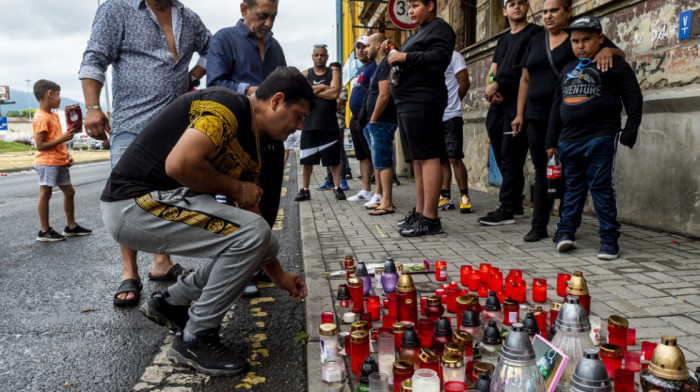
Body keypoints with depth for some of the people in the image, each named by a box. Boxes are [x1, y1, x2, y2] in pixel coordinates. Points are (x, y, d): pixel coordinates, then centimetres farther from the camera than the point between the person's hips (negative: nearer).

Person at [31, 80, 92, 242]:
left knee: (69, 192, 13)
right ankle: (44, 231, 3)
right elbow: (40, 145, -18)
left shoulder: (54, 115, 16)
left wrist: (67, 155, 10)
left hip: (59, 162, 10)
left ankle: (71, 226, 22)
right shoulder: (41, 118, -14)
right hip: (47, 162, -10)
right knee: (45, 193, -3)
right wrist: (63, 138, -19)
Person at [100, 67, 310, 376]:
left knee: (263, 243, 6)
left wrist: (279, 276, 21)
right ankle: (195, 339, -4)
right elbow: (180, 164, -30)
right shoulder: (228, 106, -16)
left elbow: (252, 214, 19)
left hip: (165, 201, 10)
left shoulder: (252, 149, 13)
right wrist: (236, 188, -13)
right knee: (252, 234, -21)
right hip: (132, 204, -9)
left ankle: (170, 302, 20)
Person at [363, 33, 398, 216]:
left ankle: (387, 203, -9)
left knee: (383, 162, -10)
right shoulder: (380, 66, 21)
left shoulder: (385, 65, -10)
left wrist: (373, 119, -15)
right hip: (379, 123, 10)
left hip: (381, 122, -10)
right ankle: (384, 199, 18)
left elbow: (384, 95, -20)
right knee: (380, 162, 12)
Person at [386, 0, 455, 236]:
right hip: (409, 103, 10)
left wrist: (405, 57, -16)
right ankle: (420, 211, 14)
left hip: (422, 102, -10)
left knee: (428, 157, -13)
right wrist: (395, 52, 11)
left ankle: (430, 218, -14)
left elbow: (440, 58, -18)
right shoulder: (421, 31, 28)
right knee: (417, 158, 9)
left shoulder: (439, 28, -2)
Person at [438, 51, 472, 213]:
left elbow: (464, 84, -7)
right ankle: (445, 198, 15)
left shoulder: (453, 56, -3)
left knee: (454, 158, -9)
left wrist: (451, 103, 0)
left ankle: (464, 196, 1)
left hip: (451, 116, -6)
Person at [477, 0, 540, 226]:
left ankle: (506, 209, -9)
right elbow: (492, 73, 16)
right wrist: (490, 88, -5)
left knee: (510, 157, -10)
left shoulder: (534, 33, 3)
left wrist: (497, 85, -10)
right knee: (503, 157, 7)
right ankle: (515, 204, 15)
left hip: (517, 104, -7)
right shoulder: (502, 41, 25)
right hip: (499, 104, 7)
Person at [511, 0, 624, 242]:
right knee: (542, 170, 6)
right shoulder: (536, 41, 17)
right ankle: (539, 226, 11)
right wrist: (520, 113, 8)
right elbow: (525, 79, 16)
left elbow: (620, 54, 2)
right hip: (537, 117, 4)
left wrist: (607, 50, -22)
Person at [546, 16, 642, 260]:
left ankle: (609, 239, 4)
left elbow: (634, 98, 1)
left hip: (600, 138, -5)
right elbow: (557, 106, 19)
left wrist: (630, 132, -6)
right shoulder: (567, 69, 18)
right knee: (573, 187, 11)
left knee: (601, 187, -4)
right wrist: (551, 141, 16)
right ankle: (567, 231, 17)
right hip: (568, 140, 5)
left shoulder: (615, 64, 3)